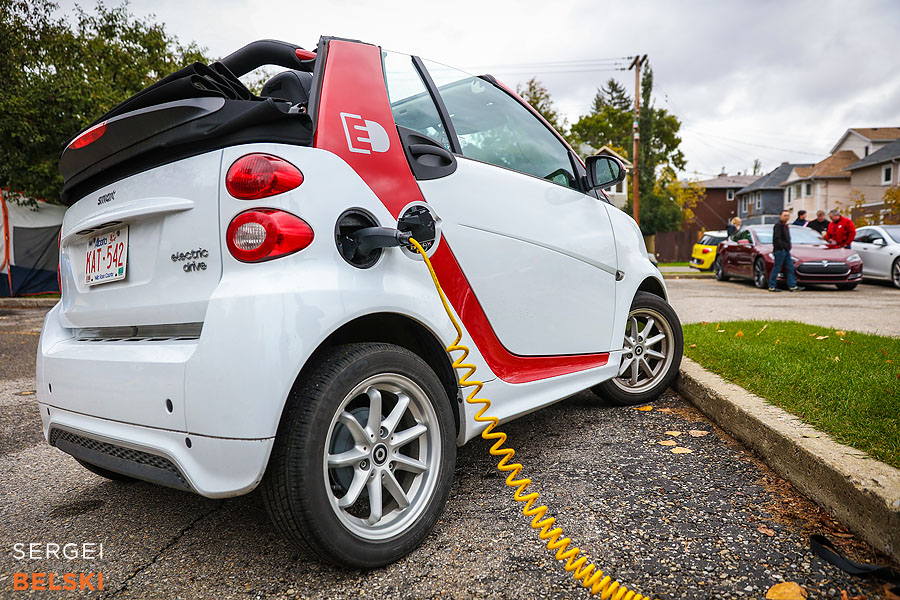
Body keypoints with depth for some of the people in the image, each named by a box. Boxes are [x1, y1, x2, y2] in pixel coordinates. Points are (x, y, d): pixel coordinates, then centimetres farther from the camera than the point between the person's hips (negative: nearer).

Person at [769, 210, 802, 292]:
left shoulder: (786, 226, 19)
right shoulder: (778, 225, -10)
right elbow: (777, 238, -19)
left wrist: (788, 247, 14)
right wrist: (782, 247, -23)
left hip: (786, 251, 10)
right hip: (780, 250, -10)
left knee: (790, 268, 7)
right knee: (776, 268, -6)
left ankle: (792, 286, 10)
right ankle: (771, 286, 0)